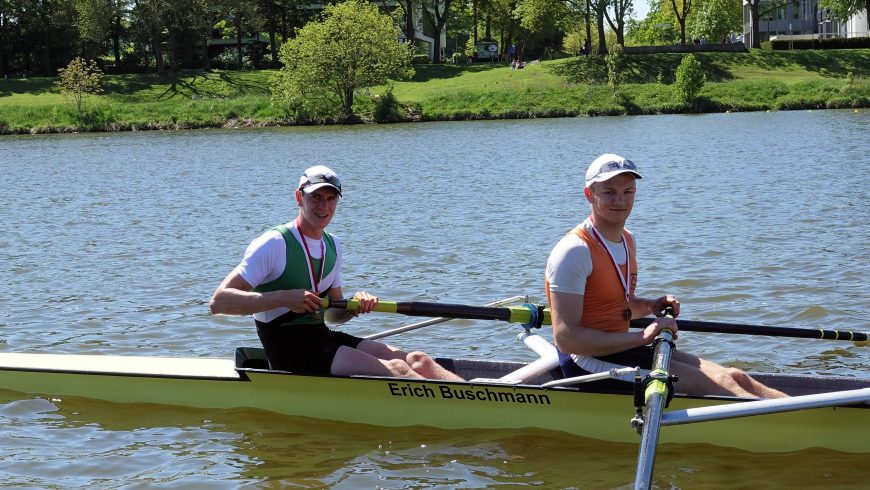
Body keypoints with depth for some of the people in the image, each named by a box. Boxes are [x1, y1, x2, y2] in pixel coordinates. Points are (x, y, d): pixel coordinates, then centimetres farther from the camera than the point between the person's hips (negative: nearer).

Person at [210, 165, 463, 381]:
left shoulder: (333, 245, 15)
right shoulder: (274, 244, -9)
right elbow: (218, 302, -17)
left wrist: (355, 306, -1)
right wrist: (284, 298, -24)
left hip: (323, 338, 8)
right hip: (289, 349, -8)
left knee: (418, 361, -11)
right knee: (394, 370, -24)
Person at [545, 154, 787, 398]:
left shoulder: (626, 239, 12)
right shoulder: (574, 250, -17)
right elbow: (565, 338, -24)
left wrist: (649, 306, 5)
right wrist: (641, 337, -25)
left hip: (620, 349, 9)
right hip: (587, 364, -9)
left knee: (734, 377, -3)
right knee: (716, 385, -19)